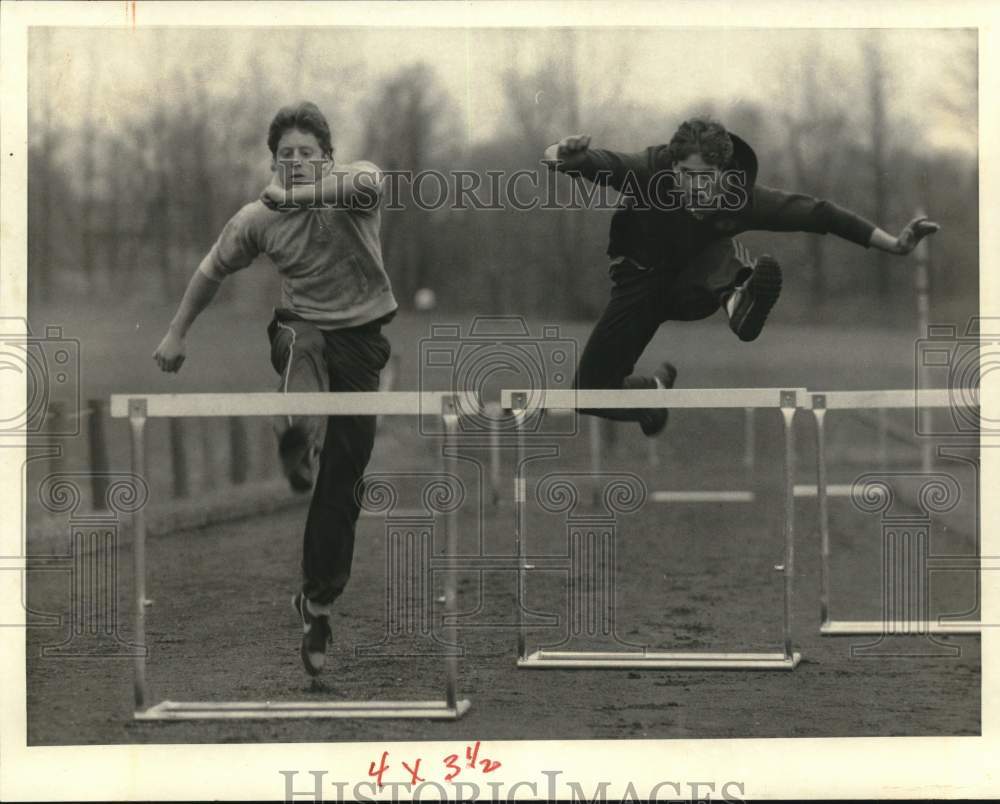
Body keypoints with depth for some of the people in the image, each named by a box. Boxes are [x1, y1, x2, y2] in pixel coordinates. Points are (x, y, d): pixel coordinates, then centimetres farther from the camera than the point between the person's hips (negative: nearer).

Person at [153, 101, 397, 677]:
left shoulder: (354, 188, -15)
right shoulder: (257, 220, -8)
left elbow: (365, 181, -42)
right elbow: (212, 271, 8)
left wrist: (299, 192, -46)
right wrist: (178, 333, 13)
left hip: (362, 338, -2)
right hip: (303, 328, 2)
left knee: (342, 482, 3)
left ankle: (318, 605, 14)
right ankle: (298, 438, -56)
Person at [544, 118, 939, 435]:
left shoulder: (740, 194, -27)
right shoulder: (649, 171, -31)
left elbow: (815, 212, -23)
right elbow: (598, 162, -40)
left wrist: (894, 244, -27)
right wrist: (562, 156, -66)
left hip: (699, 282, -2)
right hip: (643, 276, 2)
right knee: (591, 390, 1)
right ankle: (661, 382, 27)